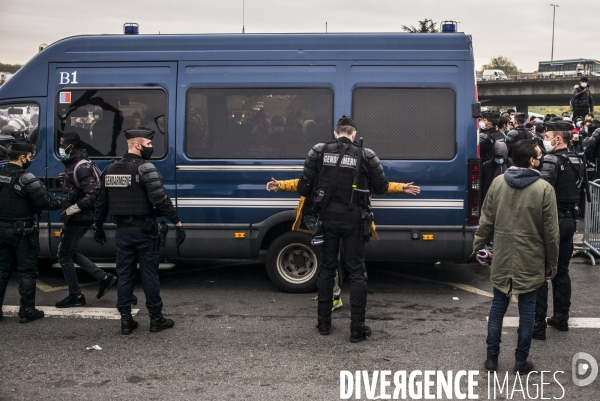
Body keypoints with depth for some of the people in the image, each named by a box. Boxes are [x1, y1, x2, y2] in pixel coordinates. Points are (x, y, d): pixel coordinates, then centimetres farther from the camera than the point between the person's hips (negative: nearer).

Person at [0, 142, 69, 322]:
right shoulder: (26, 179, -17)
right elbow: (47, 203, -18)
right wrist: (66, 200, -4)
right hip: (22, 231, -6)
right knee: (27, 271, 4)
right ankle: (27, 311, 8)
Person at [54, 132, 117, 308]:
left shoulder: (82, 167, -21)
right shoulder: (74, 164, 10)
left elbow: (91, 195, -28)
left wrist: (69, 211, -25)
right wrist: (66, 179, 5)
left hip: (78, 219, -10)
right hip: (77, 217, 10)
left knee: (64, 255, 1)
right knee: (70, 252, 19)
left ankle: (75, 297, 13)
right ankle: (104, 277, 20)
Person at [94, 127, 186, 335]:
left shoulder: (110, 170, 8)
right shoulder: (145, 169, -13)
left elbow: (101, 202, 13)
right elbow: (161, 200, -21)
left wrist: (98, 227, 23)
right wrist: (177, 223, -19)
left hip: (122, 230, 6)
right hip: (144, 230, -5)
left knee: (124, 274, 10)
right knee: (149, 275, 3)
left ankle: (126, 320, 13)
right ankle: (156, 318, 11)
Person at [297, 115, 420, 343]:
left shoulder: (319, 152, -2)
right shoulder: (365, 156, -6)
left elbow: (305, 185, -3)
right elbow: (380, 186, 0)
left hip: (327, 218, 2)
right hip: (352, 220, -2)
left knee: (327, 268, 15)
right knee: (356, 272, 6)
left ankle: (324, 322, 22)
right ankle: (357, 328, 7)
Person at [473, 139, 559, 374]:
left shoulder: (498, 182, -2)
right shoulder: (544, 188, -12)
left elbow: (486, 221, 2)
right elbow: (550, 231, -8)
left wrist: (478, 247, 14)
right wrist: (551, 264, 2)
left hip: (501, 259, 3)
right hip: (531, 261, -3)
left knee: (498, 306, 13)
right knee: (527, 310, 9)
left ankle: (492, 357, 20)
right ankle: (521, 361, 18)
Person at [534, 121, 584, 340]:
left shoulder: (552, 160, -18)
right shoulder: (577, 161, 10)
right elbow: (578, 190, 15)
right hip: (569, 220, 8)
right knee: (561, 271, 17)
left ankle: (538, 323, -1)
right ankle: (562, 317, 25)